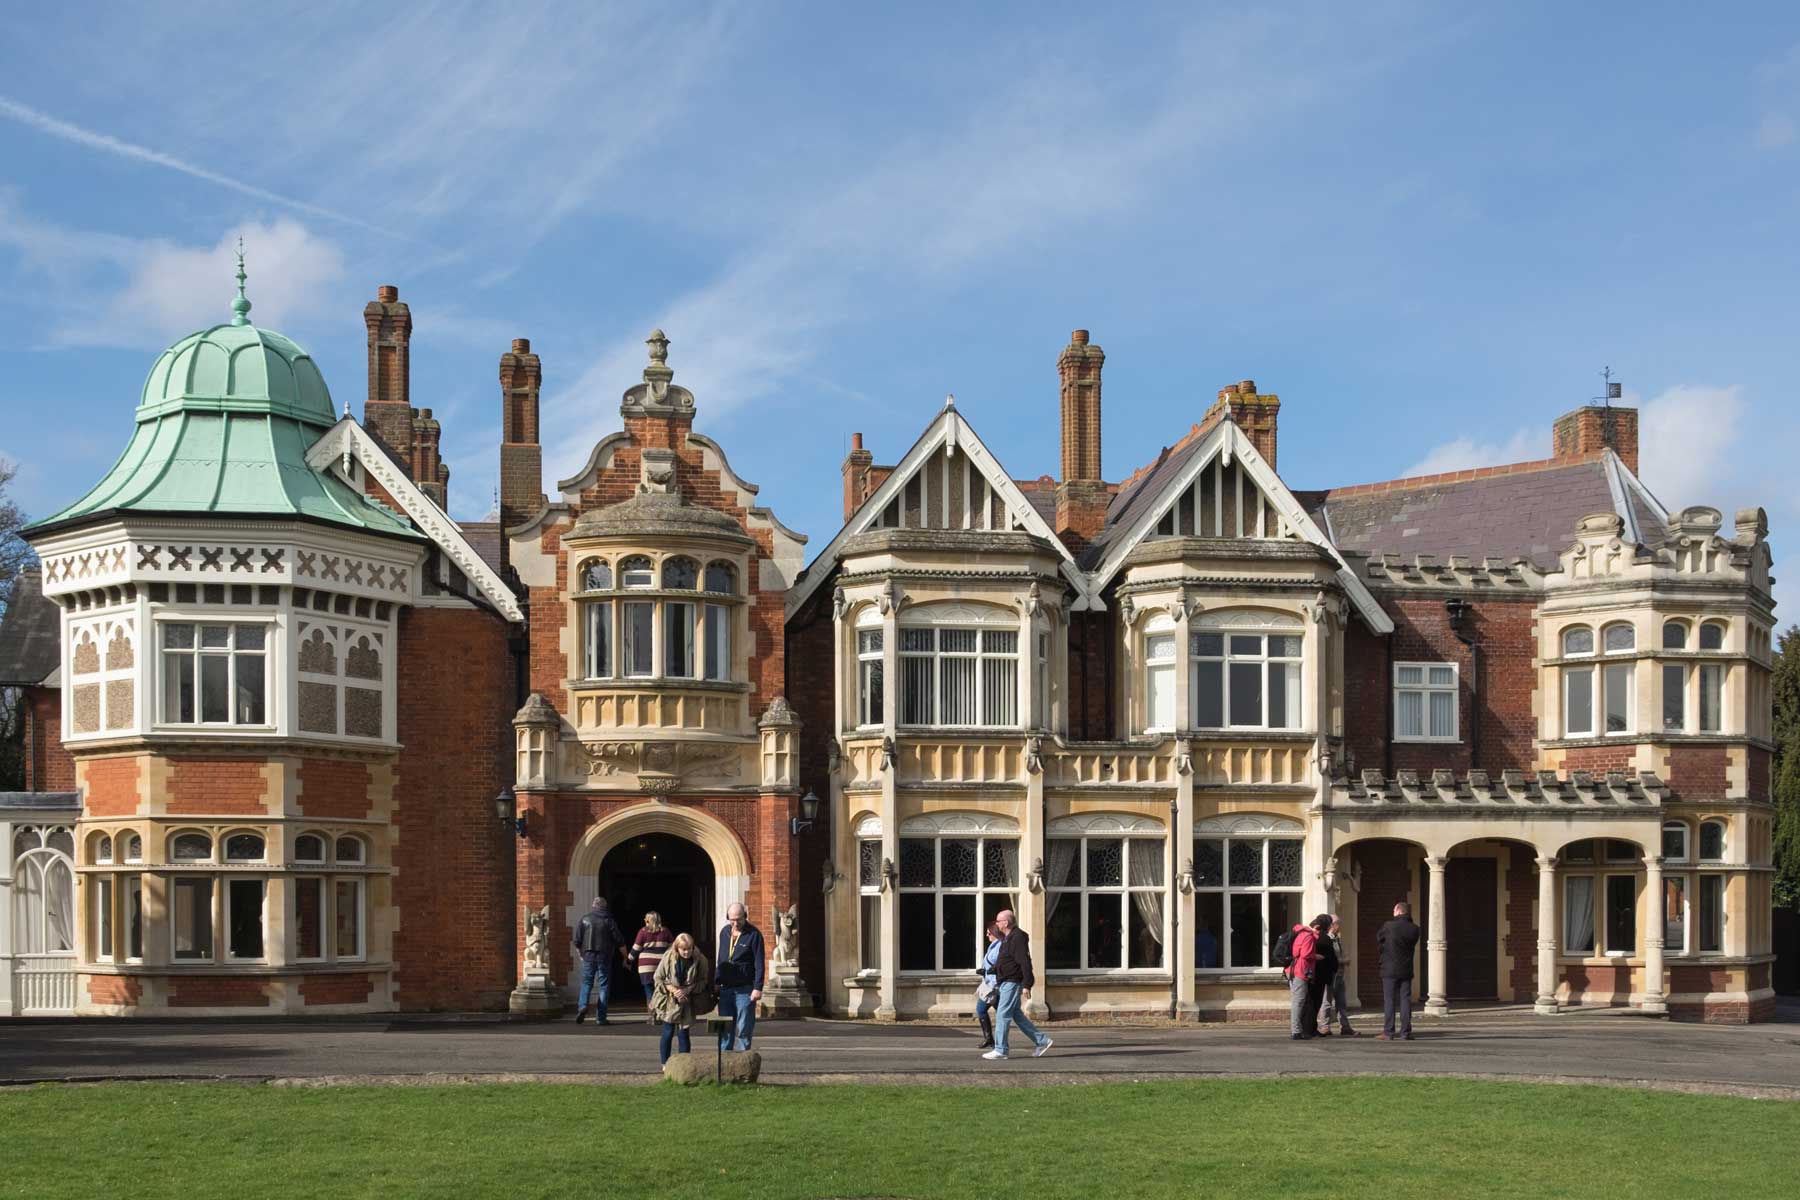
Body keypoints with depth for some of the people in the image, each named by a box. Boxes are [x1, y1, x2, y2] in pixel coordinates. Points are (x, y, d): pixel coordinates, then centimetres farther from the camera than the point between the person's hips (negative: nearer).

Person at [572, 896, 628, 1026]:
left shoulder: (585, 919, 2)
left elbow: (577, 940, 2)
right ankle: (600, 1017, 1)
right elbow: (620, 941, -1)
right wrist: (625, 957, 10)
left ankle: (582, 1005, -15)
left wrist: (580, 954, 17)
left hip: (588, 956, 1)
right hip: (604, 957, -1)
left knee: (586, 982, 11)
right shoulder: (609, 921, -1)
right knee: (603, 986, 4)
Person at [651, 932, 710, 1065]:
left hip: (686, 1002, 0)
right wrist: (673, 990, -18)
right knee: (668, 1032, 5)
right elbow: (657, 979, -6)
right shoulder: (668, 957, -15)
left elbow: (702, 981, -4)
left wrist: (687, 989, -19)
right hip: (668, 1001, 0)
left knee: (683, 1033, 2)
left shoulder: (699, 960, -13)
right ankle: (665, 1063, 15)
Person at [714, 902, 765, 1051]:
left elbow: (759, 964, -8)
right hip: (725, 989, 5)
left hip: (745, 990, -5)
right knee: (725, 1029, 6)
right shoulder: (724, 932, 11)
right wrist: (717, 982, 15)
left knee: (743, 1029, -2)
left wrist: (758, 988, -14)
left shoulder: (754, 934, -6)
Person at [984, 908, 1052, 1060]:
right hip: (1007, 982, 11)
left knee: (1003, 1016, -8)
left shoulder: (1017, 938, -17)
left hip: (1012, 982, -11)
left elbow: (1025, 963, -22)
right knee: (1017, 1015, 14)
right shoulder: (1007, 938, 16)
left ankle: (1000, 1051, -4)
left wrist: (1026, 985, -25)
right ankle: (1042, 1040, 19)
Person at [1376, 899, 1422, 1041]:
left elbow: (1378, 938, 5)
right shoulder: (1414, 929, -1)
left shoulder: (1388, 927, -11)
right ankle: (1405, 1033, 3)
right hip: (1406, 970, 3)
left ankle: (1388, 1033, -1)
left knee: (1389, 1001, 1)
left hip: (1389, 970, -3)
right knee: (1405, 1001, 5)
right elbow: (1413, 945, 10)